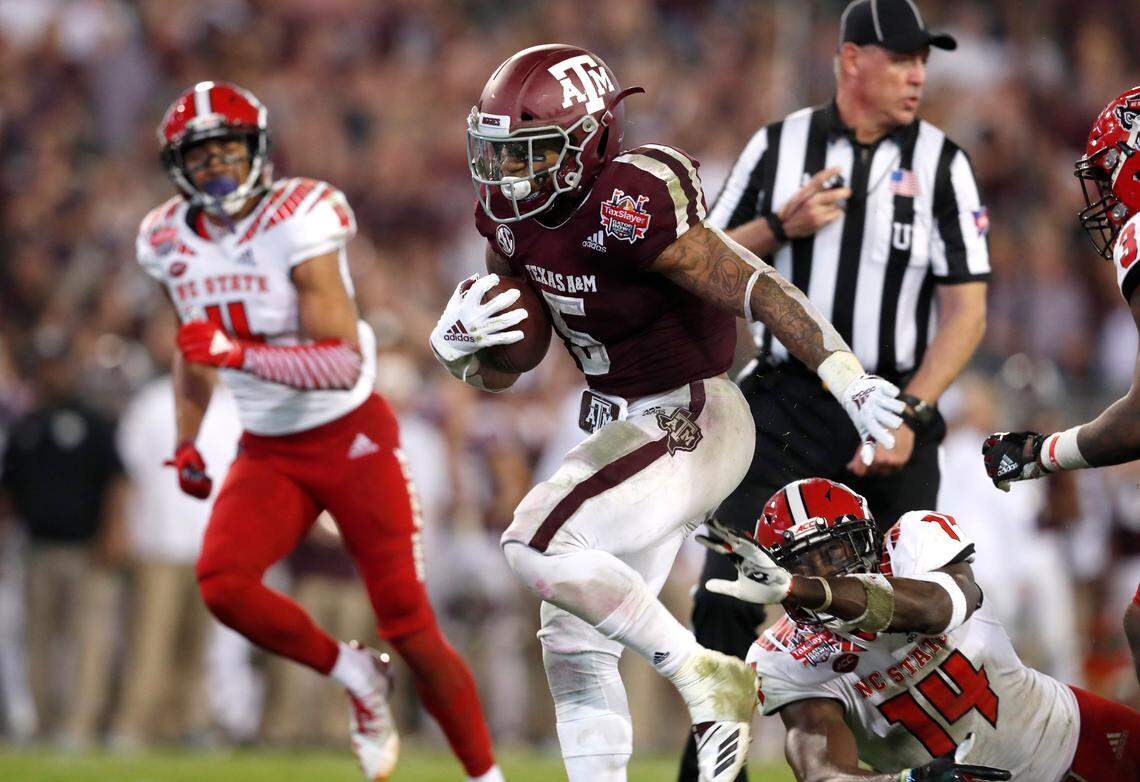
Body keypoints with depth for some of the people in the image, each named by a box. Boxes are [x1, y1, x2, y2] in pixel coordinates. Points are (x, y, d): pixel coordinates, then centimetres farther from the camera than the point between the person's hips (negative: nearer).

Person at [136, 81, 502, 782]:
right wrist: (186, 442, 17)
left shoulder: (298, 223, -19)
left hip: (350, 438, -5)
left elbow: (343, 362, -26)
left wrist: (240, 353, -34)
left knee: (411, 629, -5)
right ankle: (354, 676, 0)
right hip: (268, 454, 5)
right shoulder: (173, 243, 1)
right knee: (222, 581, -22)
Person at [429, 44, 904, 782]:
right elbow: (500, 373, 9)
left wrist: (851, 382, -29)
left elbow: (760, 290, -26)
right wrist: (457, 342, -13)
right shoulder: (513, 217, 1)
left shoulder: (630, 210, -26)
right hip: (625, 428, 9)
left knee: (538, 542, -23)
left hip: (690, 427, -9)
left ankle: (704, 676, -11)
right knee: (573, 640, 9)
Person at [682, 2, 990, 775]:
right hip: (784, 407, 1)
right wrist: (780, 227, -11)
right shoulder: (778, 146, 4)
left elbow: (967, 308, -3)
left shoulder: (942, 162, 1)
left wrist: (908, 414, -13)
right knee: (729, 596, -8)